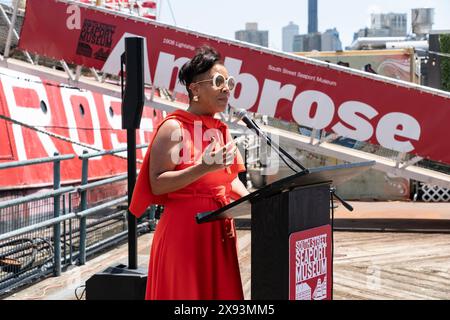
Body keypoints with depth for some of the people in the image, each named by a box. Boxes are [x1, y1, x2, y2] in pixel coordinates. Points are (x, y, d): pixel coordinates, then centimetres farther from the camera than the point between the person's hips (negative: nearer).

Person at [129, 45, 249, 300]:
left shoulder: (222, 131, 13)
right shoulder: (174, 128, -10)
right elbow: (157, 184, -18)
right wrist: (204, 167, -27)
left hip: (220, 229, 7)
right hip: (185, 229, -7)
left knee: (220, 291, 11)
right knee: (186, 292, 0)